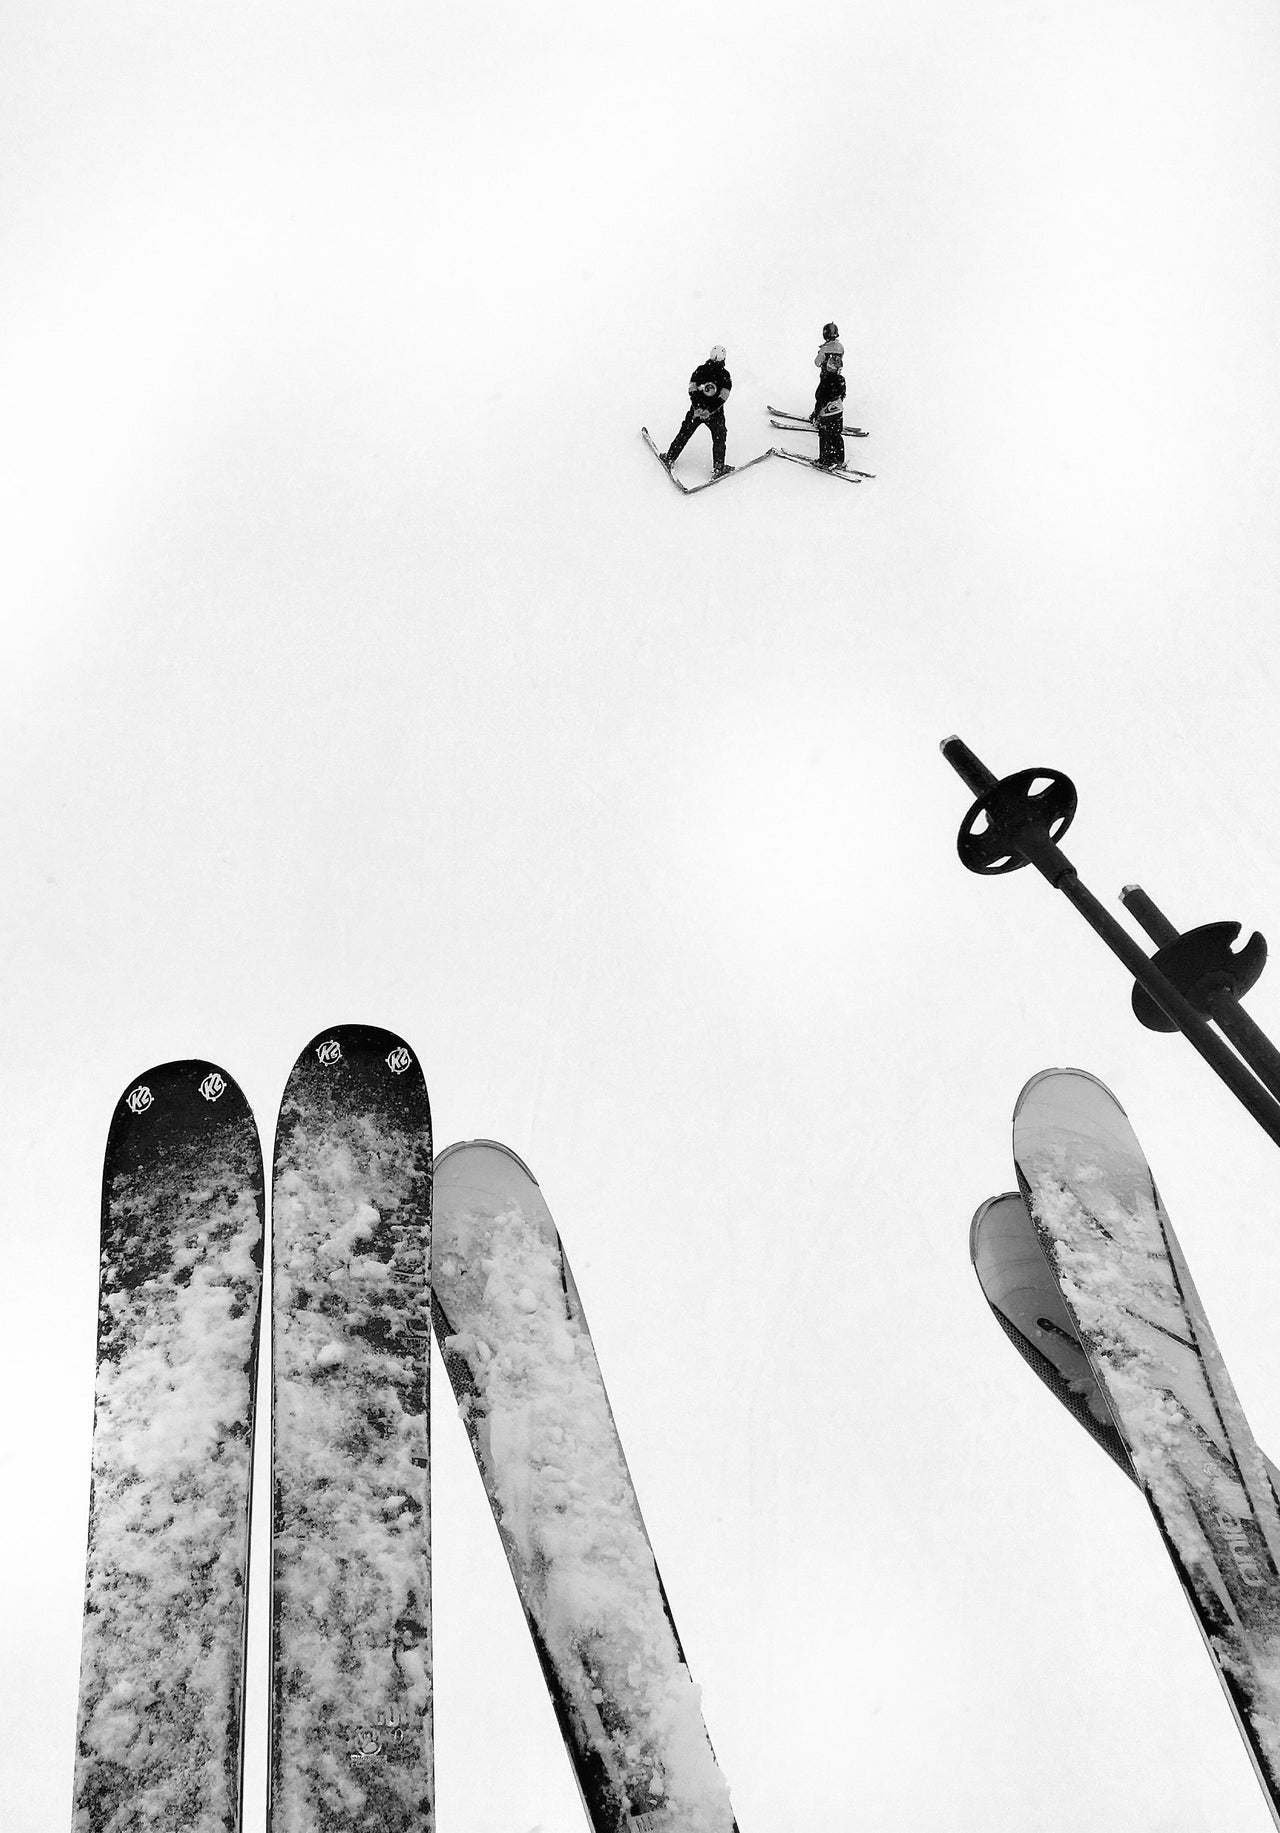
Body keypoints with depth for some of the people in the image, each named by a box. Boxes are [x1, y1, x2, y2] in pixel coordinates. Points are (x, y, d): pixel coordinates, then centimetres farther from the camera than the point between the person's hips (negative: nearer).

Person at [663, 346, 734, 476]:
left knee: (684, 434, 13)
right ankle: (719, 467, 10)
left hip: (696, 409, 2)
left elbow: (692, 389, -9)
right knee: (719, 439, 13)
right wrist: (710, 411, -17)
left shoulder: (700, 369, -2)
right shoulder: (725, 375, -6)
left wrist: (697, 408, -14)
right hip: (716, 413, -2)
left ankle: (669, 458, 18)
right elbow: (723, 397, -15)